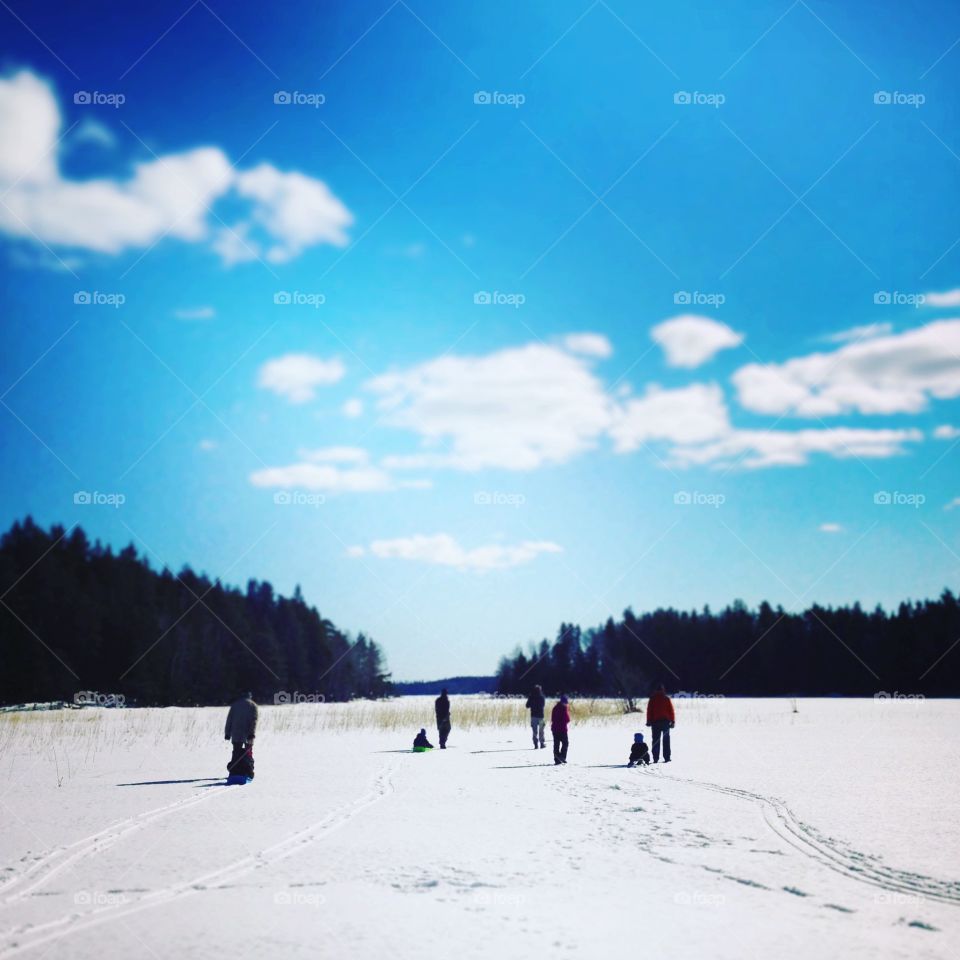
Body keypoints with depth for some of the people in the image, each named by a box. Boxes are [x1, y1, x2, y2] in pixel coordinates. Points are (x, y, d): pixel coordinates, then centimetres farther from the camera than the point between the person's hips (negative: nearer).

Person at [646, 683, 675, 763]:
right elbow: (671, 711, 0)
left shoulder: (652, 699, 1)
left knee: (656, 740, 2)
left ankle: (655, 758, -3)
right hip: (665, 721, 0)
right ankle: (667, 758, 0)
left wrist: (649, 721, 7)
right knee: (666, 740, 5)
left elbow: (649, 711, 2)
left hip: (655, 722, 0)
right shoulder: (667, 699, -1)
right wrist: (672, 721, 5)